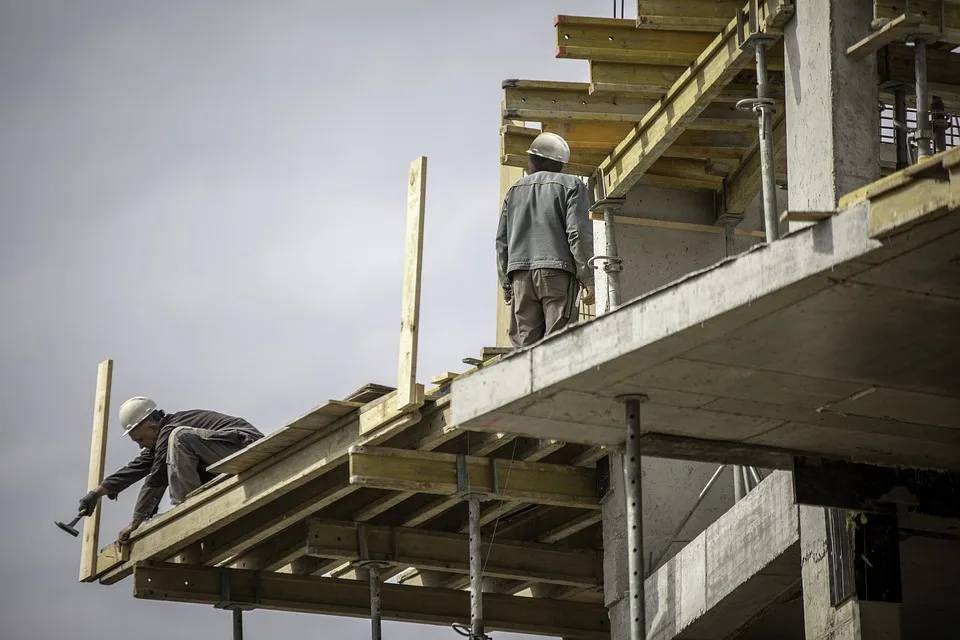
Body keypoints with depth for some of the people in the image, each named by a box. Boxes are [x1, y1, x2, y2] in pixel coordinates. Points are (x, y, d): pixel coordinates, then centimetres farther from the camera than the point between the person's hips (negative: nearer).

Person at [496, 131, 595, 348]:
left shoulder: (515, 190, 18)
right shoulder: (571, 185, 5)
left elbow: (502, 239, 16)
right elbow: (579, 233, -6)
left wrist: (506, 282, 22)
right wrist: (588, 279, -5)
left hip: (521, 274, 4)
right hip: (558, 272, -4)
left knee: (525, 344, 0)